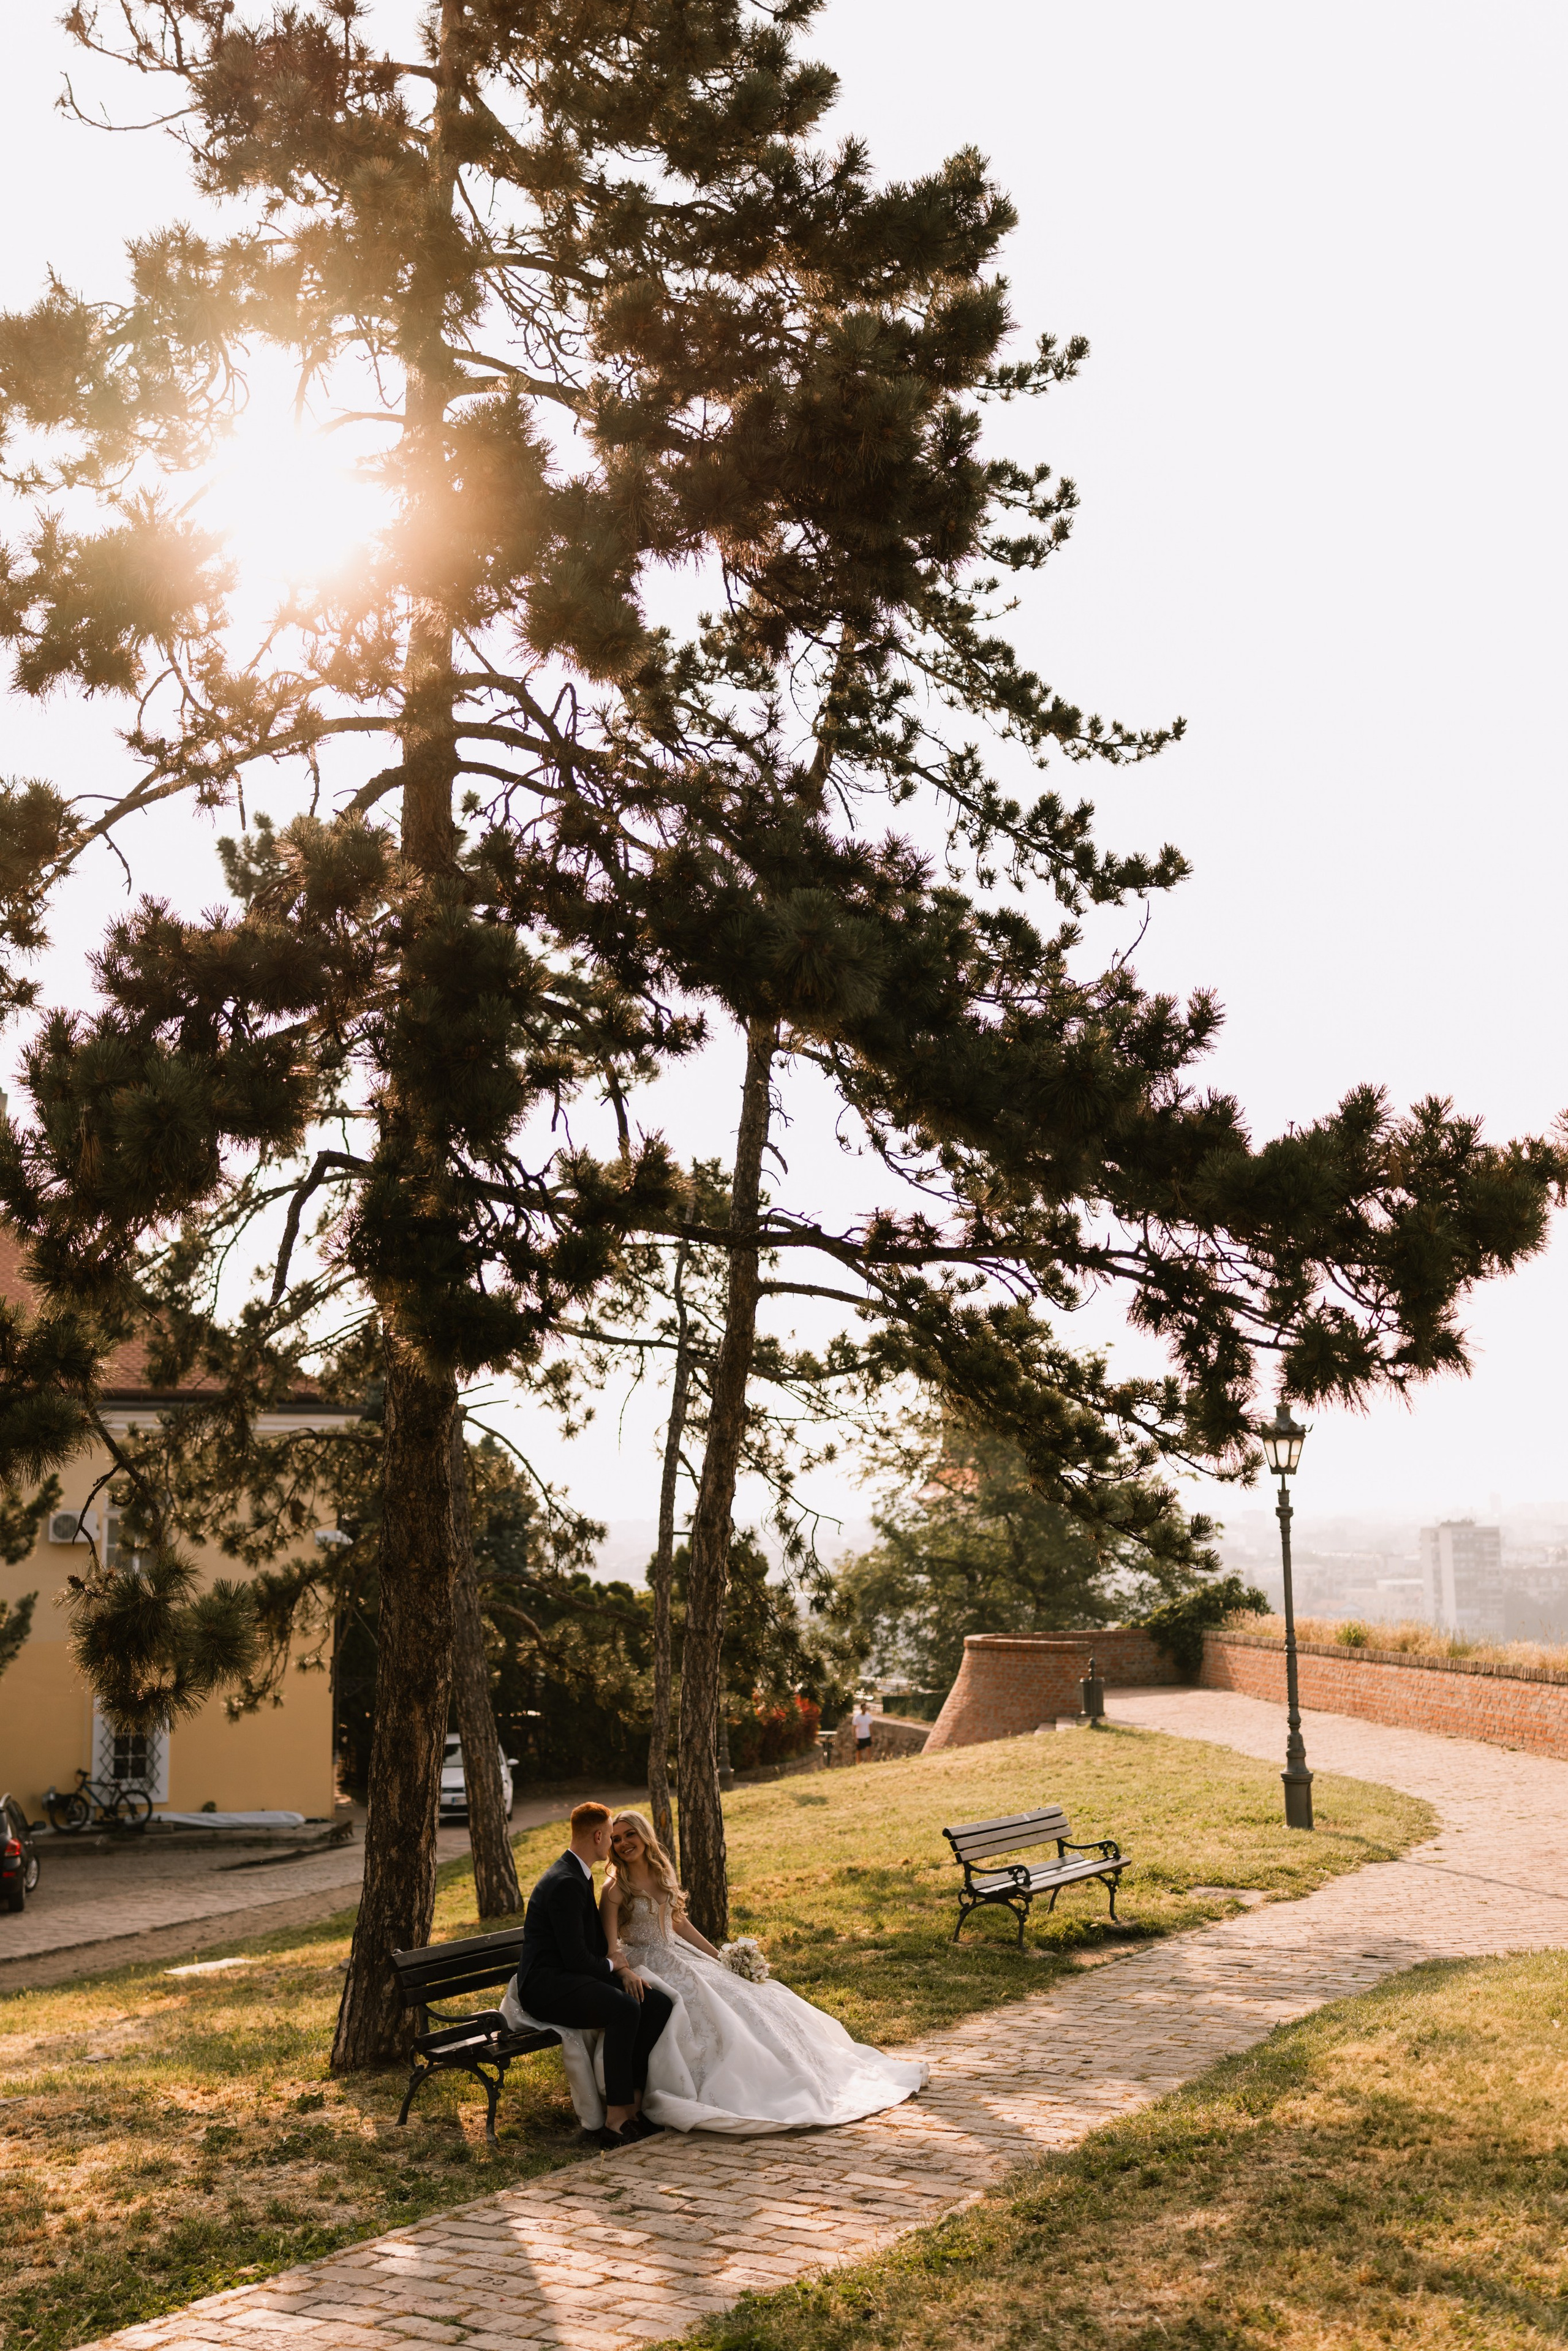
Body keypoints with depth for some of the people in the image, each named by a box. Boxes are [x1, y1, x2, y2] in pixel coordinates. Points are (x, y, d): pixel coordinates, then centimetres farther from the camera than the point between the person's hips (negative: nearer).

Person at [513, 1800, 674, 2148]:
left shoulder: (580, 1876, 15)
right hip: (546, 1985, -10)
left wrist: (624, 1968, 3)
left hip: (573, 1977, 10)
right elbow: (577, 1958, -22)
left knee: (660, 2004, -6)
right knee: (624, 2009, -33)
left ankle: (632, 2099, -6)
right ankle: (616, 2119, -29)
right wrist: (613, 1964, -1)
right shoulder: (565, 1883, -19)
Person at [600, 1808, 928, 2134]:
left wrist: (719, 1959, 12)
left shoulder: (662, 1874, 8)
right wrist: (625, 1974, -37)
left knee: (746, 2002, -3)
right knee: (715, 2016, -27)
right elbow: (610, 1945, -18)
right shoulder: (616, 1888, -12)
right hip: (649, 1969, -6)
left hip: (680, 1958, 6)